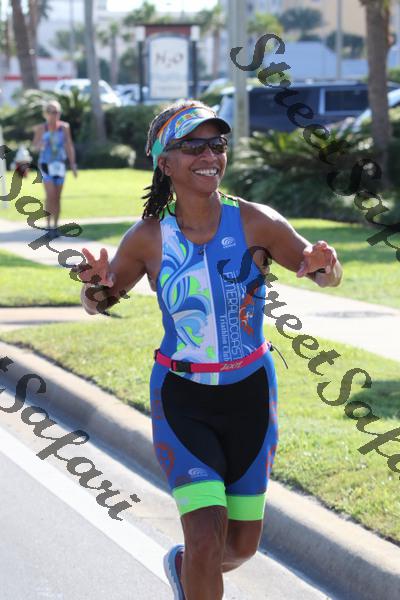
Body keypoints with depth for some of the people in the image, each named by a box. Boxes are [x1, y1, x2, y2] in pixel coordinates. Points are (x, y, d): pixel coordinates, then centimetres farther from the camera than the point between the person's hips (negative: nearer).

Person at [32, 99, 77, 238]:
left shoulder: (64, 127, 1)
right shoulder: (41, 128, -5)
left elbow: (69, 146, 8)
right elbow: (35, 146, 2)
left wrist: (73, 164, 7)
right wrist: (41, 144, -22)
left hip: (60, 164, 3)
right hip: (46, 164, -3)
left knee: (57, 197, 6)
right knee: (50, 195, -15)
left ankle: (55, 227, 14)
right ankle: (49, 225, -7)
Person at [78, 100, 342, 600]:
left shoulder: (255, 223, -13)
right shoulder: (147, 239, -11)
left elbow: (319, 269, -3)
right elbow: (100, 301, 4)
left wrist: (324, 266, -28)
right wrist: (96, 286, -21)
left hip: (249, 393, 2)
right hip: (181, 397, -2)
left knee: (242, 545, 13)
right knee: (206, 542, -16)